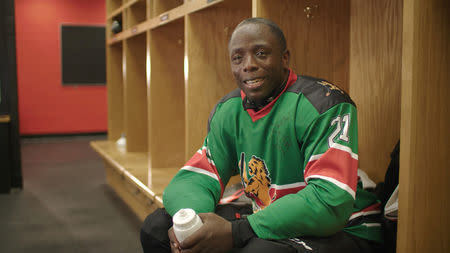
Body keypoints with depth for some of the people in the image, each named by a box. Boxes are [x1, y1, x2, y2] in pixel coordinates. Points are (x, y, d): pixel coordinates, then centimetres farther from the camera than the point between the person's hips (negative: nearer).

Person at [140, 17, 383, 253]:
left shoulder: (323, 104, -17)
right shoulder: (227, 112, 3)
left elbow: (331, 200, -27)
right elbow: (196, 177, 0)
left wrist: (236, 233, -32)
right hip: (267, 221, 6)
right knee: (156, 226, -2)